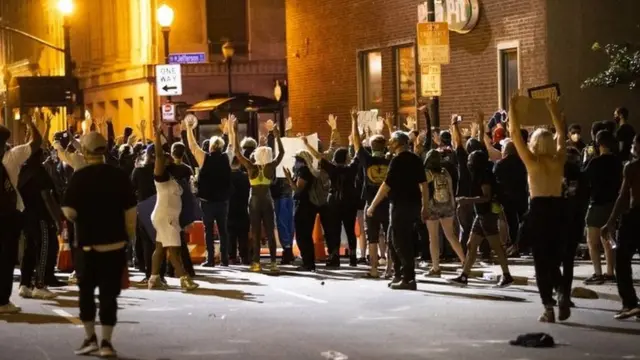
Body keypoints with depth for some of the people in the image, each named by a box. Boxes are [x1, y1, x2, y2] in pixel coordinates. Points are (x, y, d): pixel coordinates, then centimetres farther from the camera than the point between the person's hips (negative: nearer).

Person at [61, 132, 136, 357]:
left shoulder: (79, 177, -9)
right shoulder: (119, 176, -2)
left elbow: (69, 211, -11)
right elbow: (130, 211, -1)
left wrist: (80, 219, 10)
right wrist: (129, 236, 11)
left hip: (87, 243, -2)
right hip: (114, 243, 2)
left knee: (86, 291, 14)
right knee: (109, 293, 4)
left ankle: (90, 338, 12)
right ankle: (106, 342, 2)